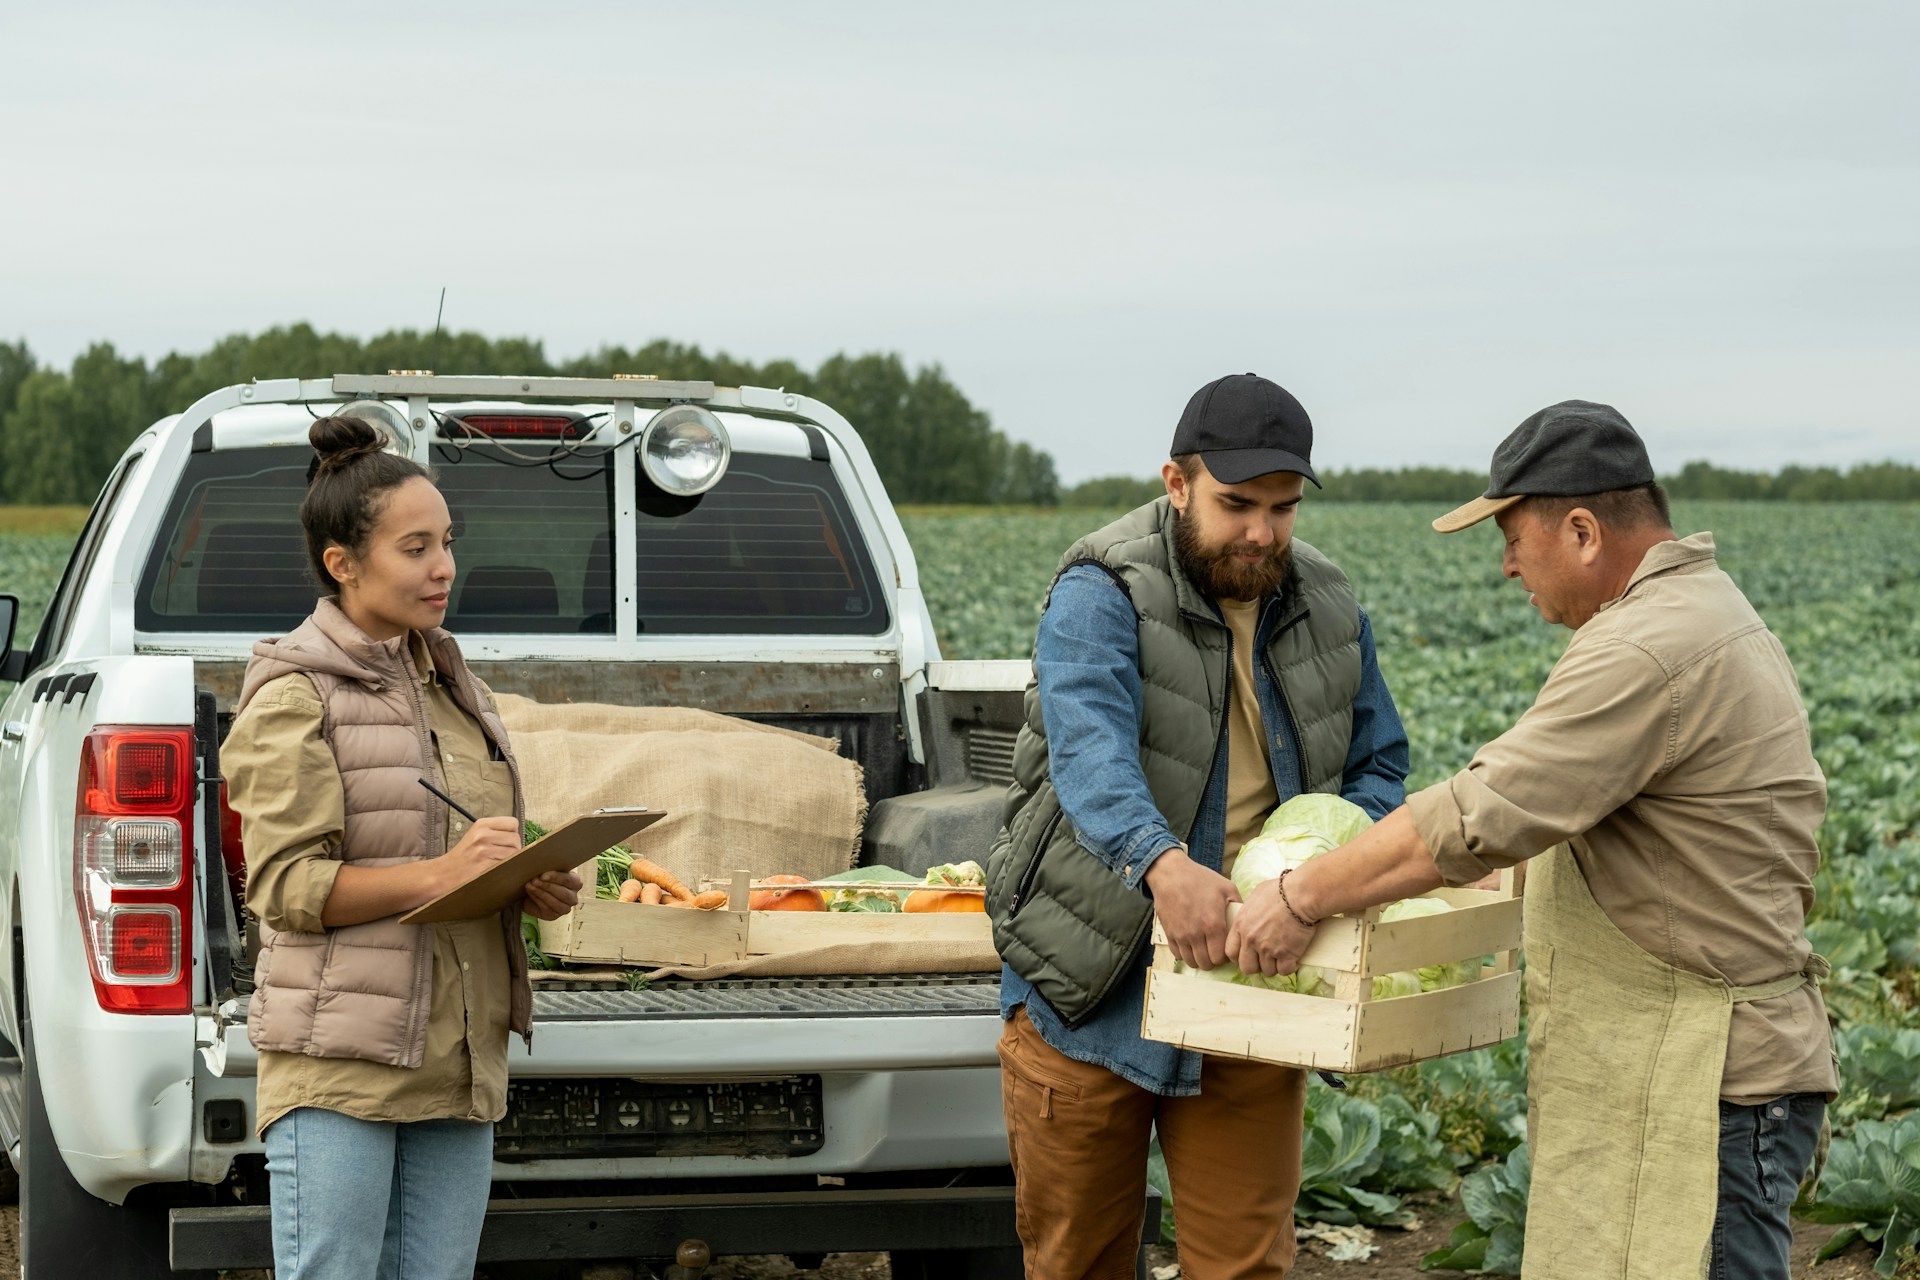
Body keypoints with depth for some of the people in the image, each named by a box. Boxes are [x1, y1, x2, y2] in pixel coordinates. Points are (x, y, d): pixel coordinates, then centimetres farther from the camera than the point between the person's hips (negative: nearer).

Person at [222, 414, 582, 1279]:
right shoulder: (294, 695, -5)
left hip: (458, 1061, 7)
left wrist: (535, 887, 5)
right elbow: (285, 885, -13)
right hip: (339, 1062, -7)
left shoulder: (453, 687, 17)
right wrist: (440, 874, -24)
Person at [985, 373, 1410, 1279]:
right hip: (1092, 999, -3)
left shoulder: (1329, 611, 6)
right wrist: (1163, 863, -50)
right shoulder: (1102, 596, -13)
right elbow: (1090, 746, -30)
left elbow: (1377, 766, 14)